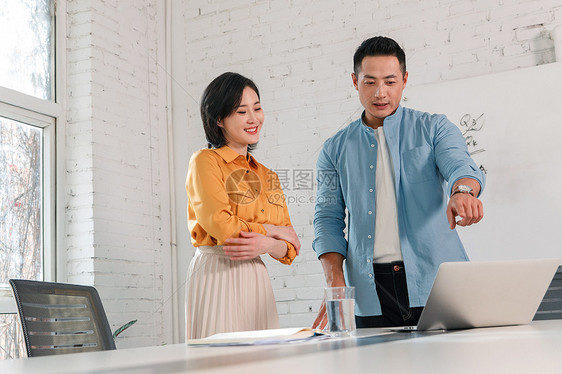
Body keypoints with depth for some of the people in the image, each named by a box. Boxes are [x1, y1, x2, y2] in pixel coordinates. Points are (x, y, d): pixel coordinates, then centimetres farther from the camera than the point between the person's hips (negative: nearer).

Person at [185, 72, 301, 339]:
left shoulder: (268, 177, 18)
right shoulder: (205, 161, 0)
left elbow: (289, 247, 11)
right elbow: (221, 226, -12)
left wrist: (266, 244, -11)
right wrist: (271, 229, 1)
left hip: (255, 278, 5)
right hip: (216, 275, -5)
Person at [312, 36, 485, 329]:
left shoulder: (433, 128, 8)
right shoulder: (335, 150, 12)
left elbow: (461, 167, -9)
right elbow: (329, 219, 10)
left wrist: (463, 192, -34)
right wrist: (335, 280, -5)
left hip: (435, 283, -1)